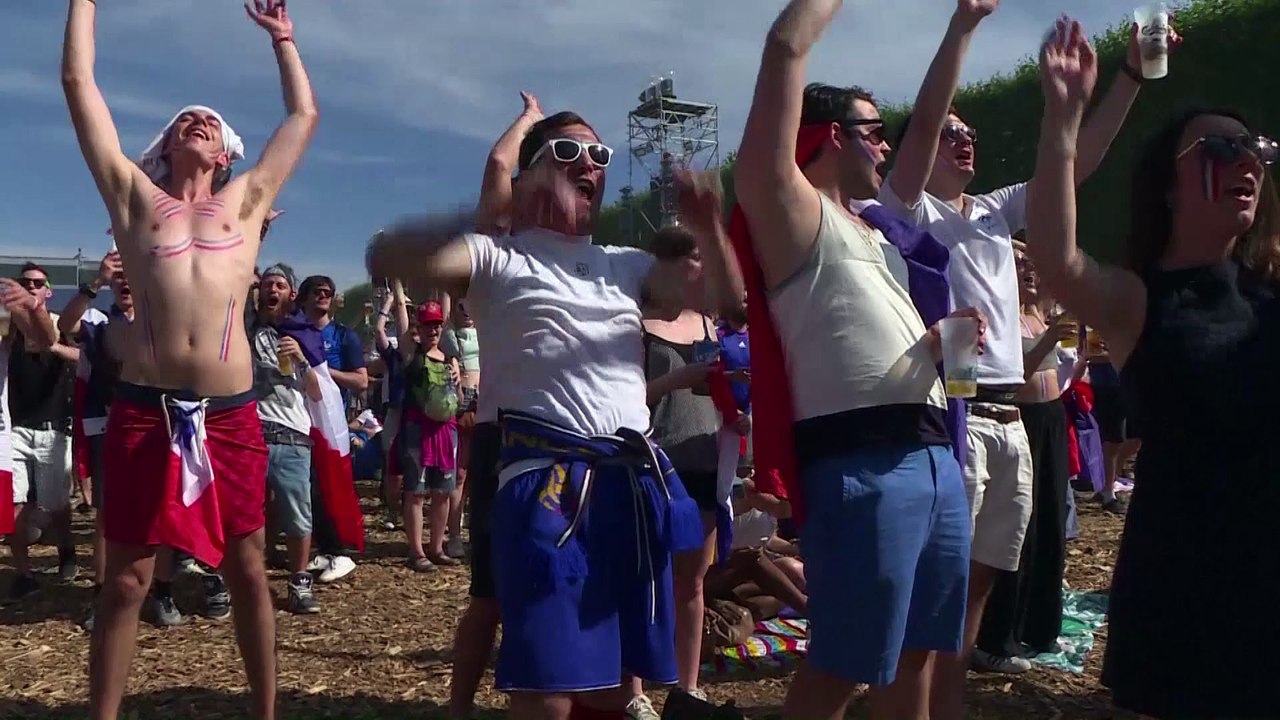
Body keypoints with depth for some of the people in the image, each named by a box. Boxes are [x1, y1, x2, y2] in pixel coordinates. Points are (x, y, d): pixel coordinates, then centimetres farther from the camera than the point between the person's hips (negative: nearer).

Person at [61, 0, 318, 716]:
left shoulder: (244, 202, 16)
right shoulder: (136, 198, 14)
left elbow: (305, 114, 24)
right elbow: (79, 82, 16)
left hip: (230, 412, 1)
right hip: (145, 408, -1)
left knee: (249, 572, 9)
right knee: (127, 580, 6)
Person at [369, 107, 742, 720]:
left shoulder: (627, 265, 19)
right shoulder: (499, 259, 1)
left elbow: (726, 296, 18)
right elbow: (386, 258, -14)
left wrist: (706, 222, 3)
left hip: (635, 480, 6)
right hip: (548, 480, -6)